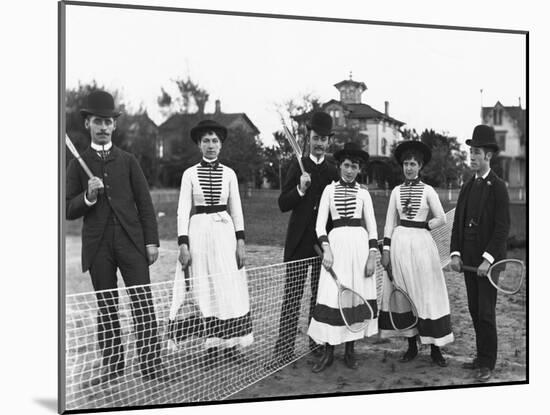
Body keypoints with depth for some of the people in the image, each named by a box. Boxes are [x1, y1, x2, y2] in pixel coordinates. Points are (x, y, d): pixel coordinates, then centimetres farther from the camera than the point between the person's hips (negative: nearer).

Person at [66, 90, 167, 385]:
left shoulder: (128, 161, 10)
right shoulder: (78, 164, 9)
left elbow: (144, 203, 8)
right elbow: (69, 211, 7)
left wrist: (152, 240, 1)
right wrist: (88, 196, -13)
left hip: (131, 241, 0)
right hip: (98, 246, 0)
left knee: (143, 303, -6)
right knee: (106, 308, 6)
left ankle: (151, 364, -2)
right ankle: (112, 365, 16)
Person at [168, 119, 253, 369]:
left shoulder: (229, 174, 7)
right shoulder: (190, 174, 2)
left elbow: (237, 210, 8)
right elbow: (183, 211, 0)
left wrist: (240, 241, 1)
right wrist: (183, 244, -8)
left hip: (225, 231, 2)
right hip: (199, 232, -1)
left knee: (230, 289, 1)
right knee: (205, 291, 1)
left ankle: (230, 346, 11)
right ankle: (211, 349, 10)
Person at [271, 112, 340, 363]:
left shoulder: (333, 173, 11)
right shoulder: (297, 166, 4)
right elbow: (283, 204, -1)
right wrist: (300, 189, -16)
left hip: (324, 240, 3)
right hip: (299, 239, -2)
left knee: (321, 294, 6)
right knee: (292, 294, -4)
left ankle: (318, 343, 15)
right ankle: (284, 349, -3)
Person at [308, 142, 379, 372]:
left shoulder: (363, 193, 8)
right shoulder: (330, 189, 6)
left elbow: (372, 226, 6)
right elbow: (320, 223, 1)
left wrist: (372, 255, -4)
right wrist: (326, 248, -13)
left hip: (359, 243, 1)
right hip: (336, 242, -1)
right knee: (332, 296, -5)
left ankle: (350, 351, 15)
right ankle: (328, 352, 5)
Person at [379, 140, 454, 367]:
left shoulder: (428, 190, 0)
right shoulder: (397, 191, 7)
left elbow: (441, 219, 4)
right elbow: (390, 222, 7)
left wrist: (422, 226, -1)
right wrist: (386, 249, 2)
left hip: (422, 243, -2)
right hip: (400, 243, 3)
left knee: (428, 294, -2)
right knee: (404, 294, 5)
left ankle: (435, 347, 5)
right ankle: (412, 345, 16)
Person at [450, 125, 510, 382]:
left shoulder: (498, 187, -8)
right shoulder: (467, 187, 12)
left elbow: (502, 227, -13)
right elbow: (457, 223, 11)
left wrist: (488, 259, -19)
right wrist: (455, 253, 1)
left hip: (489, 259, -6)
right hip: (468, 259, 6)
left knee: (486, 312, -4)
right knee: (475, 311, 11)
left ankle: (488, 364, 5)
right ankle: (482, 357, 21)